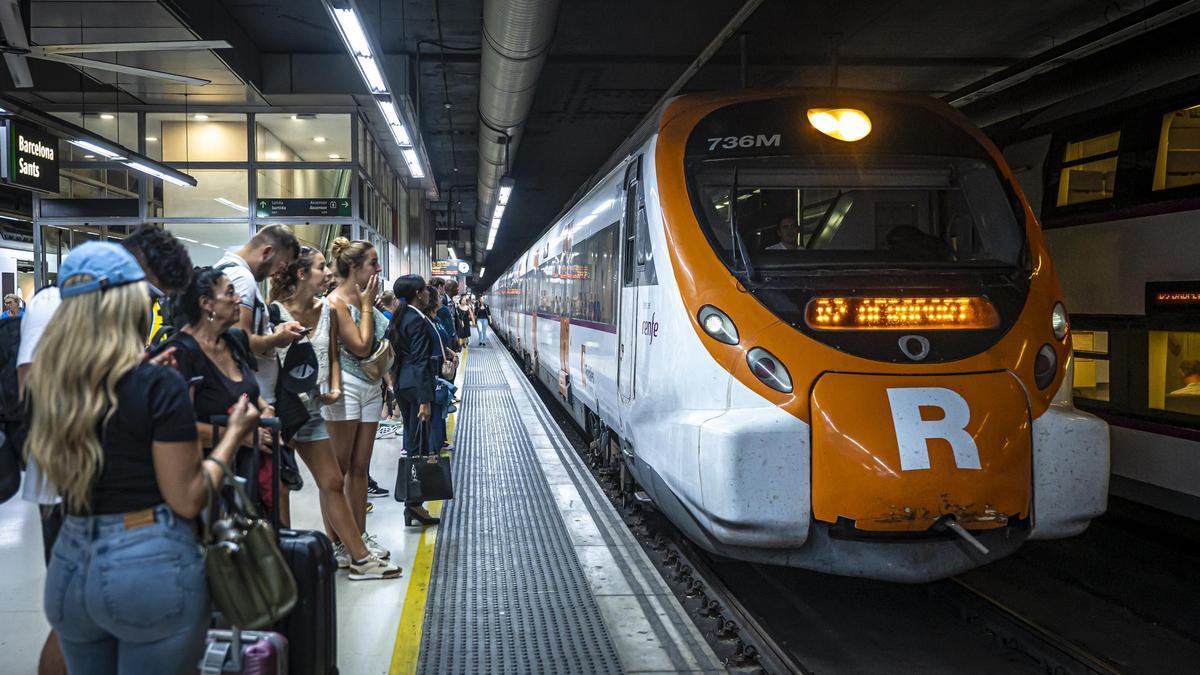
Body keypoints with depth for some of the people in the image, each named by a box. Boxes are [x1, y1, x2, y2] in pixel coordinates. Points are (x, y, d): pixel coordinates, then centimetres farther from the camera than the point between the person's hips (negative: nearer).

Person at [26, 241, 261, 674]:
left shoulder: (45, 385, 1)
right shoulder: (159, 386, -15)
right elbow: (187, 501, -13)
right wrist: (234, 433, -1)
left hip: (70, 566, 6)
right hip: (151, 565, -5)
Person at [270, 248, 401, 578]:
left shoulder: (324, 308, 7)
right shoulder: (277, 311, -13)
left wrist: (334, 389, 0)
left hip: (311, 406, 7)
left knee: (332, 483, 11)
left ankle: (357, 556, 18)